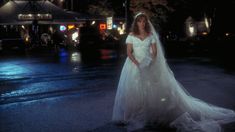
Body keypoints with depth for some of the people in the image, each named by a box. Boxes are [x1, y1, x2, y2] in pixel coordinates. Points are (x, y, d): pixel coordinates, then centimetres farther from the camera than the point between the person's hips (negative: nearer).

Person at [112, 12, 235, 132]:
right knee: (133, 90, -5)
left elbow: (154, 52, 3)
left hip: (148, 66, 1)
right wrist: (137, 63, -17)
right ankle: (132, 116, 5)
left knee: (152, 90, -2)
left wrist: (150, 63, -13)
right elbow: (129, 52, -4)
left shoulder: (151, 35, 6)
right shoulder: (131, 36, 1)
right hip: (134, 65, -1)